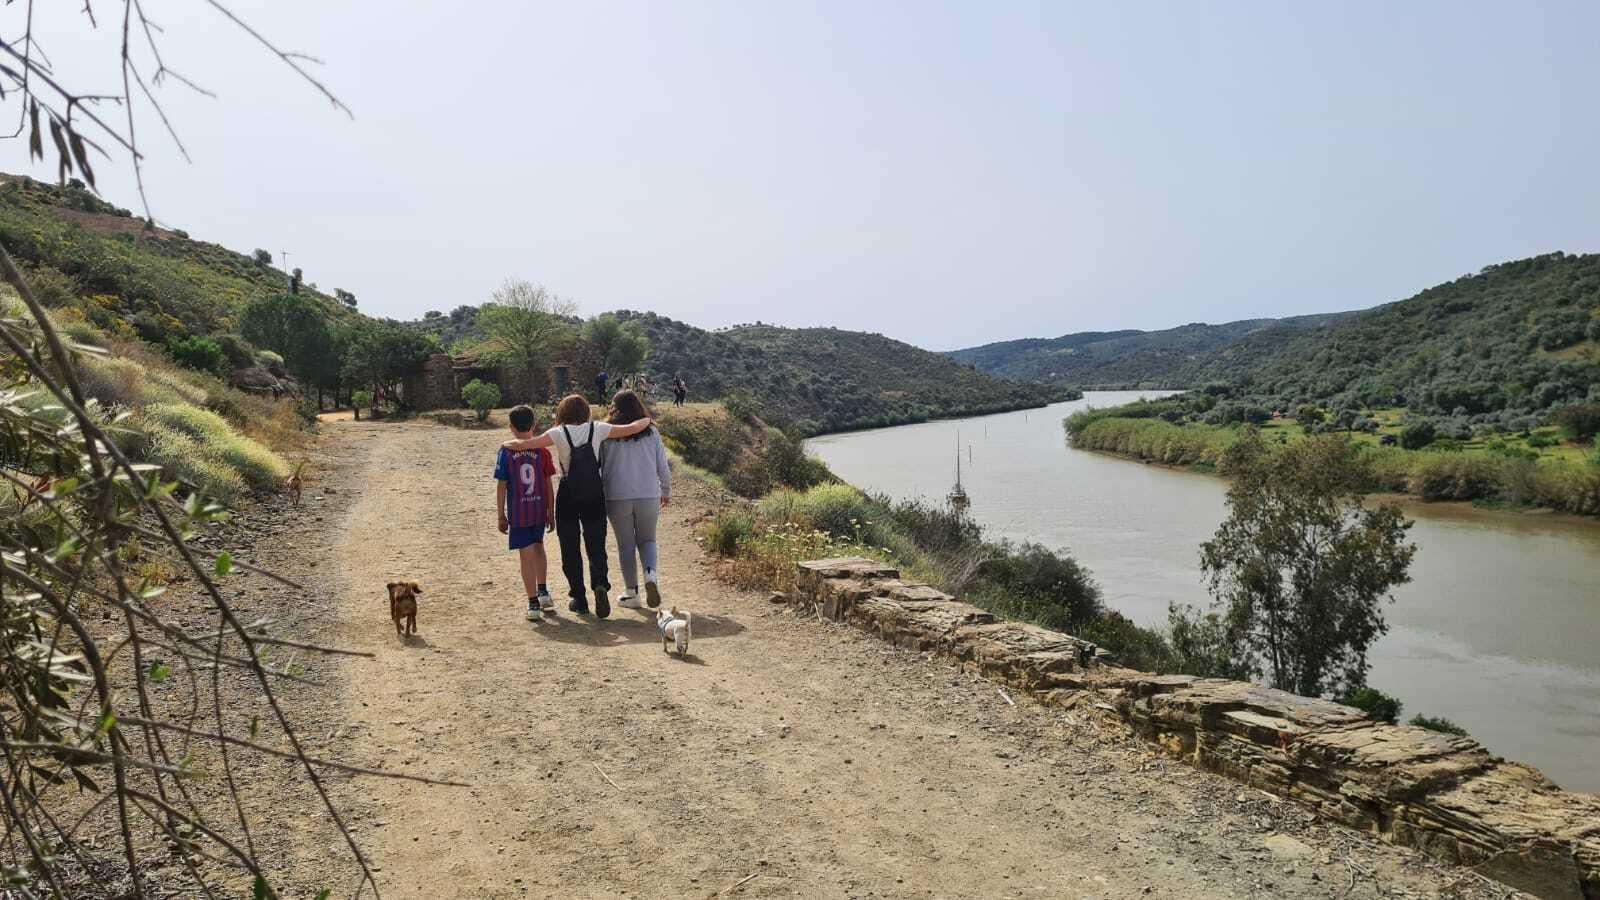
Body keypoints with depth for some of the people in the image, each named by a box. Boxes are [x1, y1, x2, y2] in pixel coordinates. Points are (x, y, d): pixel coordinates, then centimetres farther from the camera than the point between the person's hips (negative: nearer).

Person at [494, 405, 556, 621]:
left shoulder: (506, 452, -6)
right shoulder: (542, 450, -3)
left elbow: (501, 486, -5)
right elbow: (549, 484, 0)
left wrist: (501, 515, 3)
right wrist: (551, 512, 9)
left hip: (518, 513, -2)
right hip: (539, 510, 2)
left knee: (526, 556, 2)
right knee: (538, 547, 25)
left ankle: (533, 604, 2)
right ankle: (543, 592, 24)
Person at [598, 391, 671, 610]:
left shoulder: (607, 434, -4)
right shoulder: (651, 432, 1)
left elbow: (599, 468, 0)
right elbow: (663, 466, 5)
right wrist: (666, 492, 20)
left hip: (617, 498, -1)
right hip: (649, 497, 1)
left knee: (625, 545, 11)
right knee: (647, 540, 17)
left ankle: (631, 593, 15)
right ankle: (650, 574, -9)